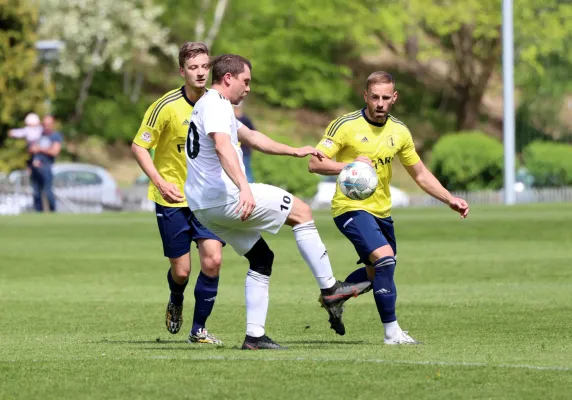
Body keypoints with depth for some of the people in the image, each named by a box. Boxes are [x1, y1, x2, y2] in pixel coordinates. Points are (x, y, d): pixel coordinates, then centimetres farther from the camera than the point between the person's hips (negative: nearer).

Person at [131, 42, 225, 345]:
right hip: (172, 199, -3)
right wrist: (160, 182, -19)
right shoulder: (166, 106, -13)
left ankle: (199, 328, 3)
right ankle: (176, 303, 38)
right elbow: (139, 147, -8)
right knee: (181, 270, 0)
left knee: (212, 260, -14)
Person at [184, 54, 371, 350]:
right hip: (225, 198, -11)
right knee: (301, 212, 0)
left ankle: (254, 335, 8)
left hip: (204, 207, 11)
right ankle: (330, 290, 3)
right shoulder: (216, 105, -11)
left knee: (262, 258, 15)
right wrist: (244, 188, -42)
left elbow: (250, 137, 36)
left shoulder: (211, 106, 24)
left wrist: (295, 151, 39)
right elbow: (222, 147, -30)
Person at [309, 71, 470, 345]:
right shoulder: (345, 126, -13)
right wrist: (350, 166, -30)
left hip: (382, 210, 7)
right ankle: (391, 331, -17)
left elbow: (420, 174, 13)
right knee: (385, 258, -24)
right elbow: (315, 163, -16)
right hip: (351, 207, -7)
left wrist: (450, 199, 3)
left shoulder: (399, 132, 4)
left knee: (376, 272, 18)